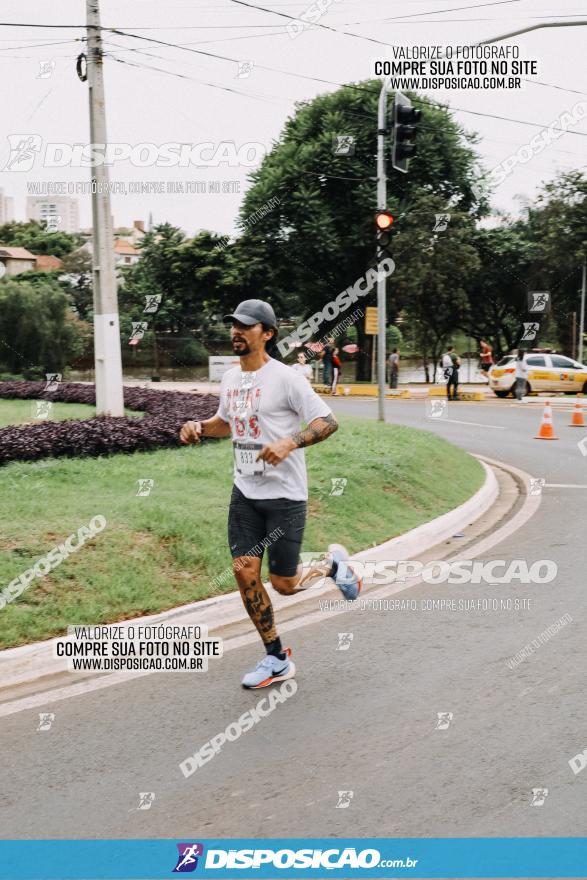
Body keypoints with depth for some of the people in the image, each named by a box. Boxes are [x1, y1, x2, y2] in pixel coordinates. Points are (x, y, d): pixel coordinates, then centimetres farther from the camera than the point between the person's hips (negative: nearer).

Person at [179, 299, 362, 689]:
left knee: (284, 583, -2)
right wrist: (198, 426, 5)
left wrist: (289, 443, -30)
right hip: (245, 492, 6)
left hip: (285, 494, -6)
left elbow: (328, 422, -15)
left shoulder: (285, 378, -13)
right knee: (245, 573, -1)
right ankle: (277, 660, 14)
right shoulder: (230, 379, 8)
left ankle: (333, 563, 31)